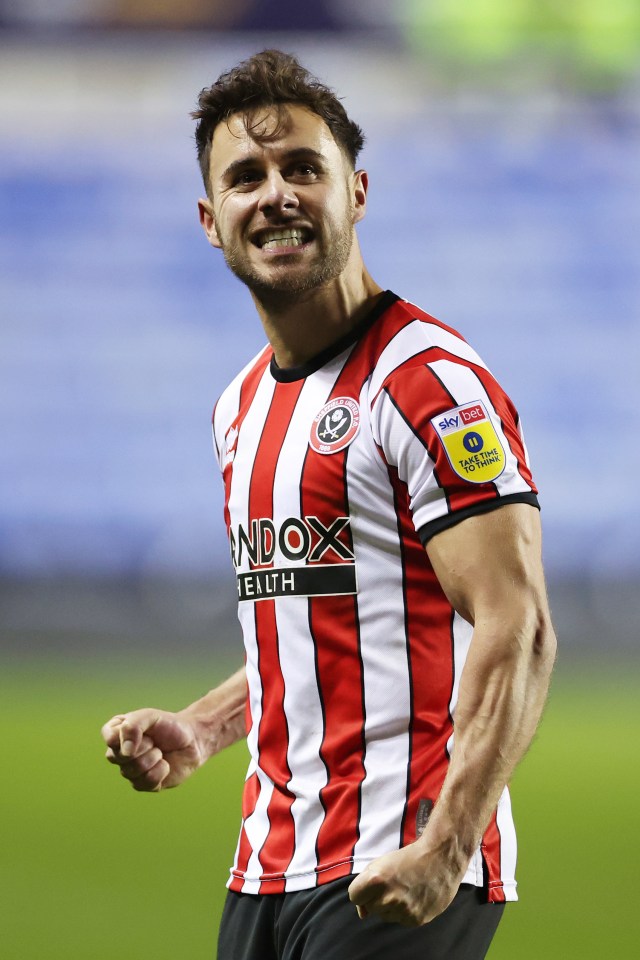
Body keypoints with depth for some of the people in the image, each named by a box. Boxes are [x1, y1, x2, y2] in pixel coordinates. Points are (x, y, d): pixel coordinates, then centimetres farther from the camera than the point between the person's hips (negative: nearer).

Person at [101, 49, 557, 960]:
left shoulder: (432, 383, -10)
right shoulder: (241, 407, 16)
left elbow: (518, 631, -18)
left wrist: (444, 851, -27)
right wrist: (198, 732, 11)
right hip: (268, 869, 8)